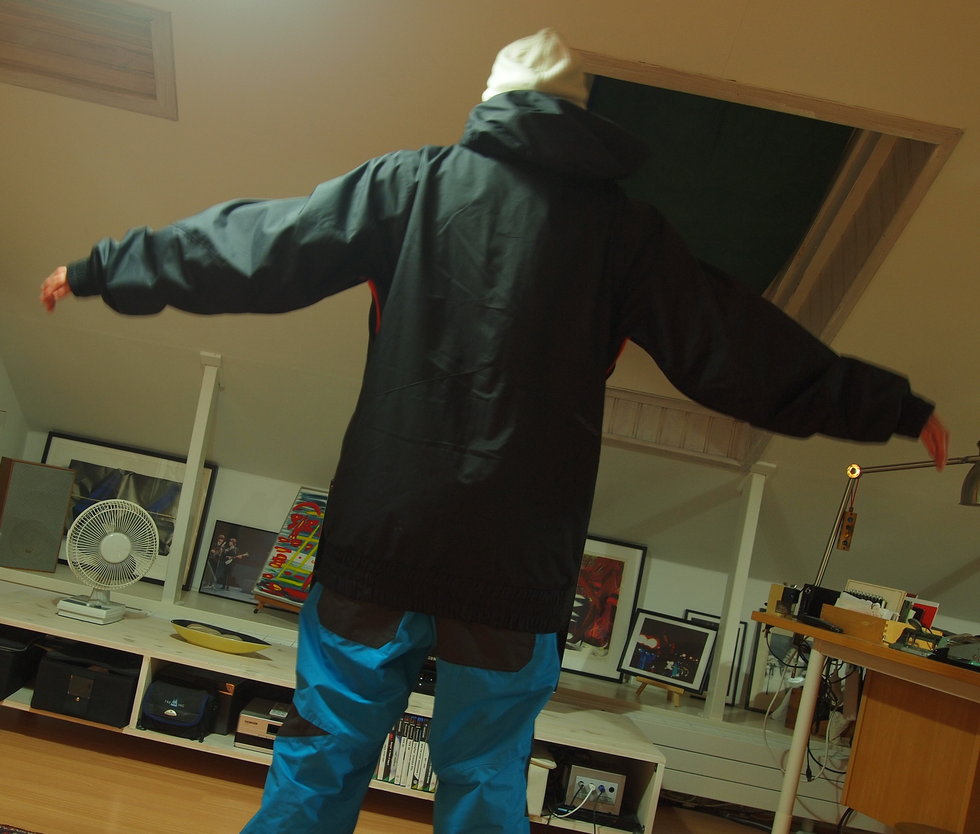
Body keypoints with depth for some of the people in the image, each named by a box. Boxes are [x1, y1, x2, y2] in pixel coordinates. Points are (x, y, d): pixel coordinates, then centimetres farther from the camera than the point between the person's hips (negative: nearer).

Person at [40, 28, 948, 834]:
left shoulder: (415, 181, 5)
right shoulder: (624, 228, 7)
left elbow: (258, 248, 8)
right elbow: (743, 353, 9)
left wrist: (104, 268, 21)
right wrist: (898, 408, 20)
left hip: (380, 531, 0)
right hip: (520, 561, 1)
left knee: (320, 759, 10)